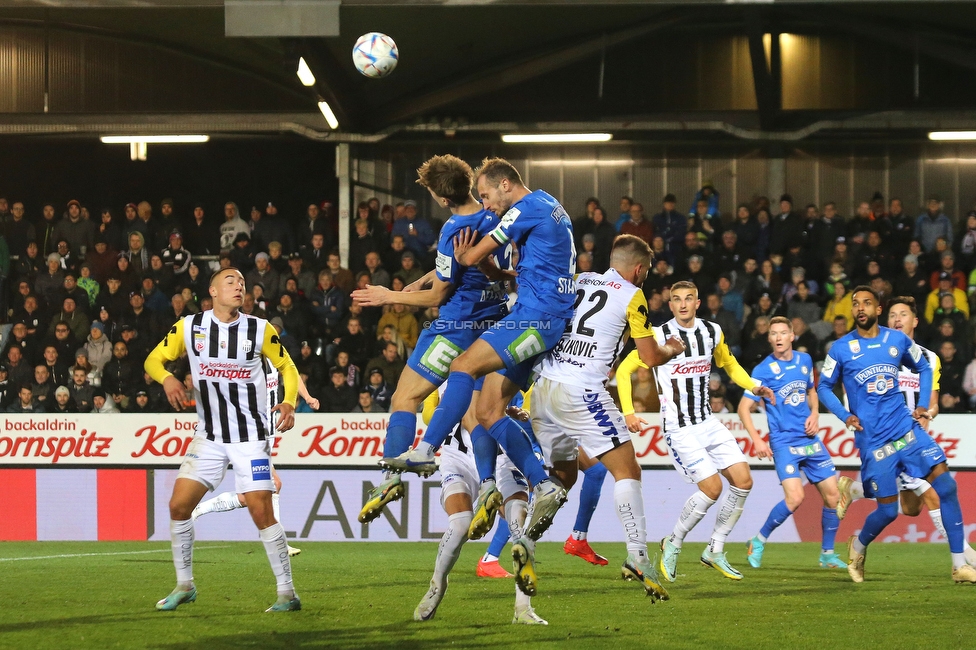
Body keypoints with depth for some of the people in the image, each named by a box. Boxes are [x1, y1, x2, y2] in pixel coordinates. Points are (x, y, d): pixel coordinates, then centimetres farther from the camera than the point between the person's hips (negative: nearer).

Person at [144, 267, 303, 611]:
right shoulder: (189, 327, -2)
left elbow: (287, 367, 5)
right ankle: (184, 585, 14)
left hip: (251, 436, -3)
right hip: (209, 436, 3)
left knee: (261, 512, -10)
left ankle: (287, 592, -1)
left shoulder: (260, 330, -5)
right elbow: (154, 359, 6)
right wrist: (167, 378, -17)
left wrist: (289, 403, -12)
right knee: (178, 505, -3)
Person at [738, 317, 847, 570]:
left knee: (833, 495, 2)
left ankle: (827, 554, 18)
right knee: (795, 497, -21)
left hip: (810, 441, 6)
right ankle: (759, 542, -1)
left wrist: (814, 414, 6)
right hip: (784, 442, -6)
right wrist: (757, 440, -20)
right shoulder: (763, 370, -9)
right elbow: (744, 407, -8)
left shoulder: (804, 360, 7)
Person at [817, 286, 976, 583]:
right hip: (872, 439, -3)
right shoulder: (841, 349, -2)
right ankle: (858, 546, 31)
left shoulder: (898, 340, 4)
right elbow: (824, 387, 8)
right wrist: (845, 416, -7)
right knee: (888, 510, -3)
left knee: (946, 485, -11)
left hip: (905, 428, 3)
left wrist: (923, 404, 7)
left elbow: (924, 368, 20)